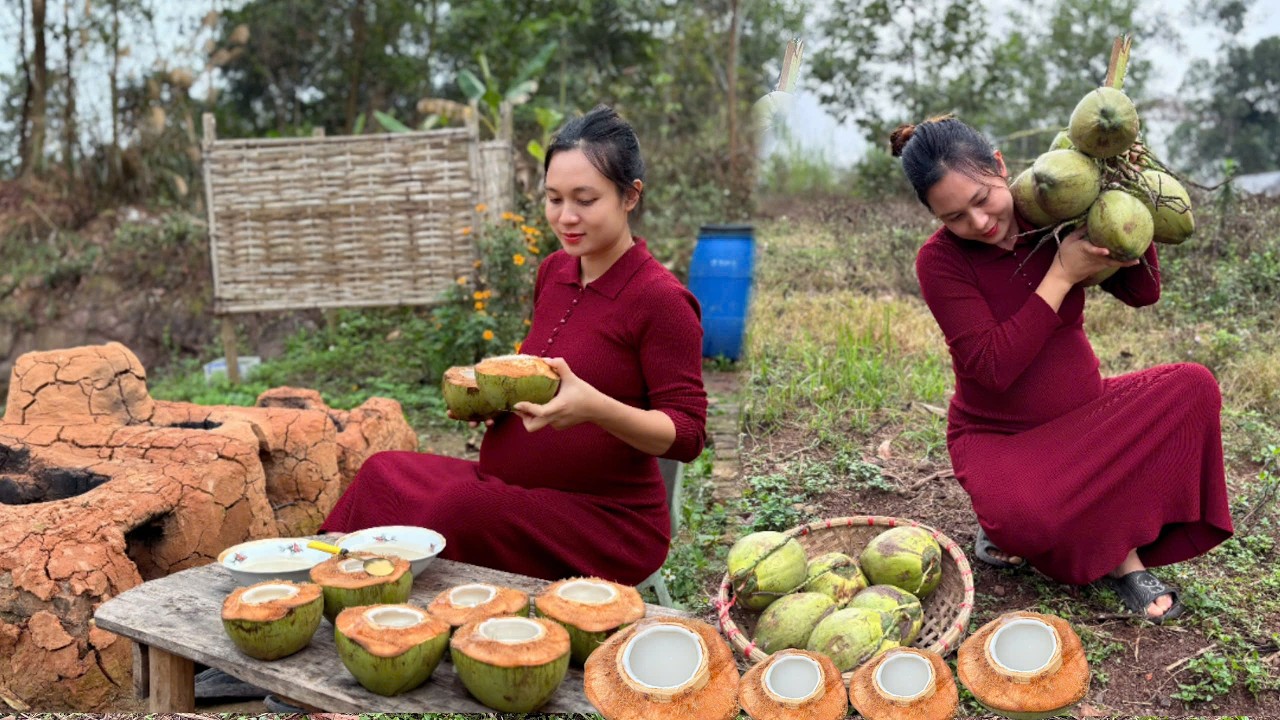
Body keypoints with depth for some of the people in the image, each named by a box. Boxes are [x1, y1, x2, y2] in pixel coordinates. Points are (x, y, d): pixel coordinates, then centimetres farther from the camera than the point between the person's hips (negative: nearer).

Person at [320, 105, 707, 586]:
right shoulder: (553, 271, 9)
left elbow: (687, 435, -13)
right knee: (383, 472, -13)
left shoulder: (660, 299, -13)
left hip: (608, 521, -7)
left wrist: (594, 407, -30)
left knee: (461, 510, -31)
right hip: (516, 489, 7)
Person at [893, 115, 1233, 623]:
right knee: (1024, 520, -38)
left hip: (1085, 414, 5)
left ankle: (1123, 554, -15)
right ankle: (1005, 521, 1)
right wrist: (1062, 275, -26)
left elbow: (1142, 294, 2)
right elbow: (994, 367, -25)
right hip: (999, 435, -5)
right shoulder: (940, 260, -17)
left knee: (1193, 387, -21)